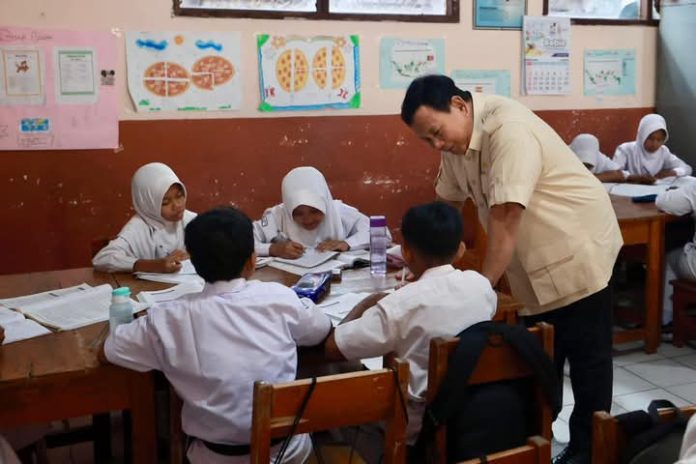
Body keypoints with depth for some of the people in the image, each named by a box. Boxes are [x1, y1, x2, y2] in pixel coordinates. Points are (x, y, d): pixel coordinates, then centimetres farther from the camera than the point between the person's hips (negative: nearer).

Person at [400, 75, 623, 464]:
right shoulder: (456, 138, -1)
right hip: (537, 263, 8)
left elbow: (506, 217, -31)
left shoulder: (508, 129, -29)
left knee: (586, 357, 4)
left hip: (578, 250, -8)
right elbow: (447, 202, 8)